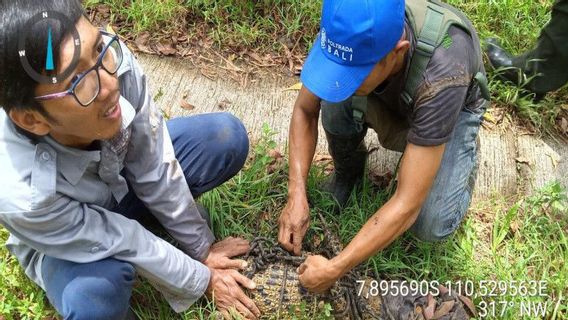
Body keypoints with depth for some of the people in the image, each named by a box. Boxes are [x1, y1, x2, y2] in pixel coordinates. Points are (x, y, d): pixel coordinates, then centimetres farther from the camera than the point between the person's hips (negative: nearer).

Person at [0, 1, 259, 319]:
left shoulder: (115, 61, -35)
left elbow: (155, 170, -22)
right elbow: (122, 244, -27)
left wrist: (203, 248, -8)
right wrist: (203, 279, -12)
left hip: (123, 175, 4)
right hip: (64, 238, -3)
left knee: (227, 136, -15)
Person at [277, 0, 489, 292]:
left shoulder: (440, 78, -44)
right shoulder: (346, 30, -33)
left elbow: (407, 204, -39)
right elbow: (305, 110, -16)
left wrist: (334, 269, -35)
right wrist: (296, 197, -25)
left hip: (451, 105, -3)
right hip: (389, 100, 3)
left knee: (431, 225, -23)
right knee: (334, 97, -31)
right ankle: (348, 168, 2)